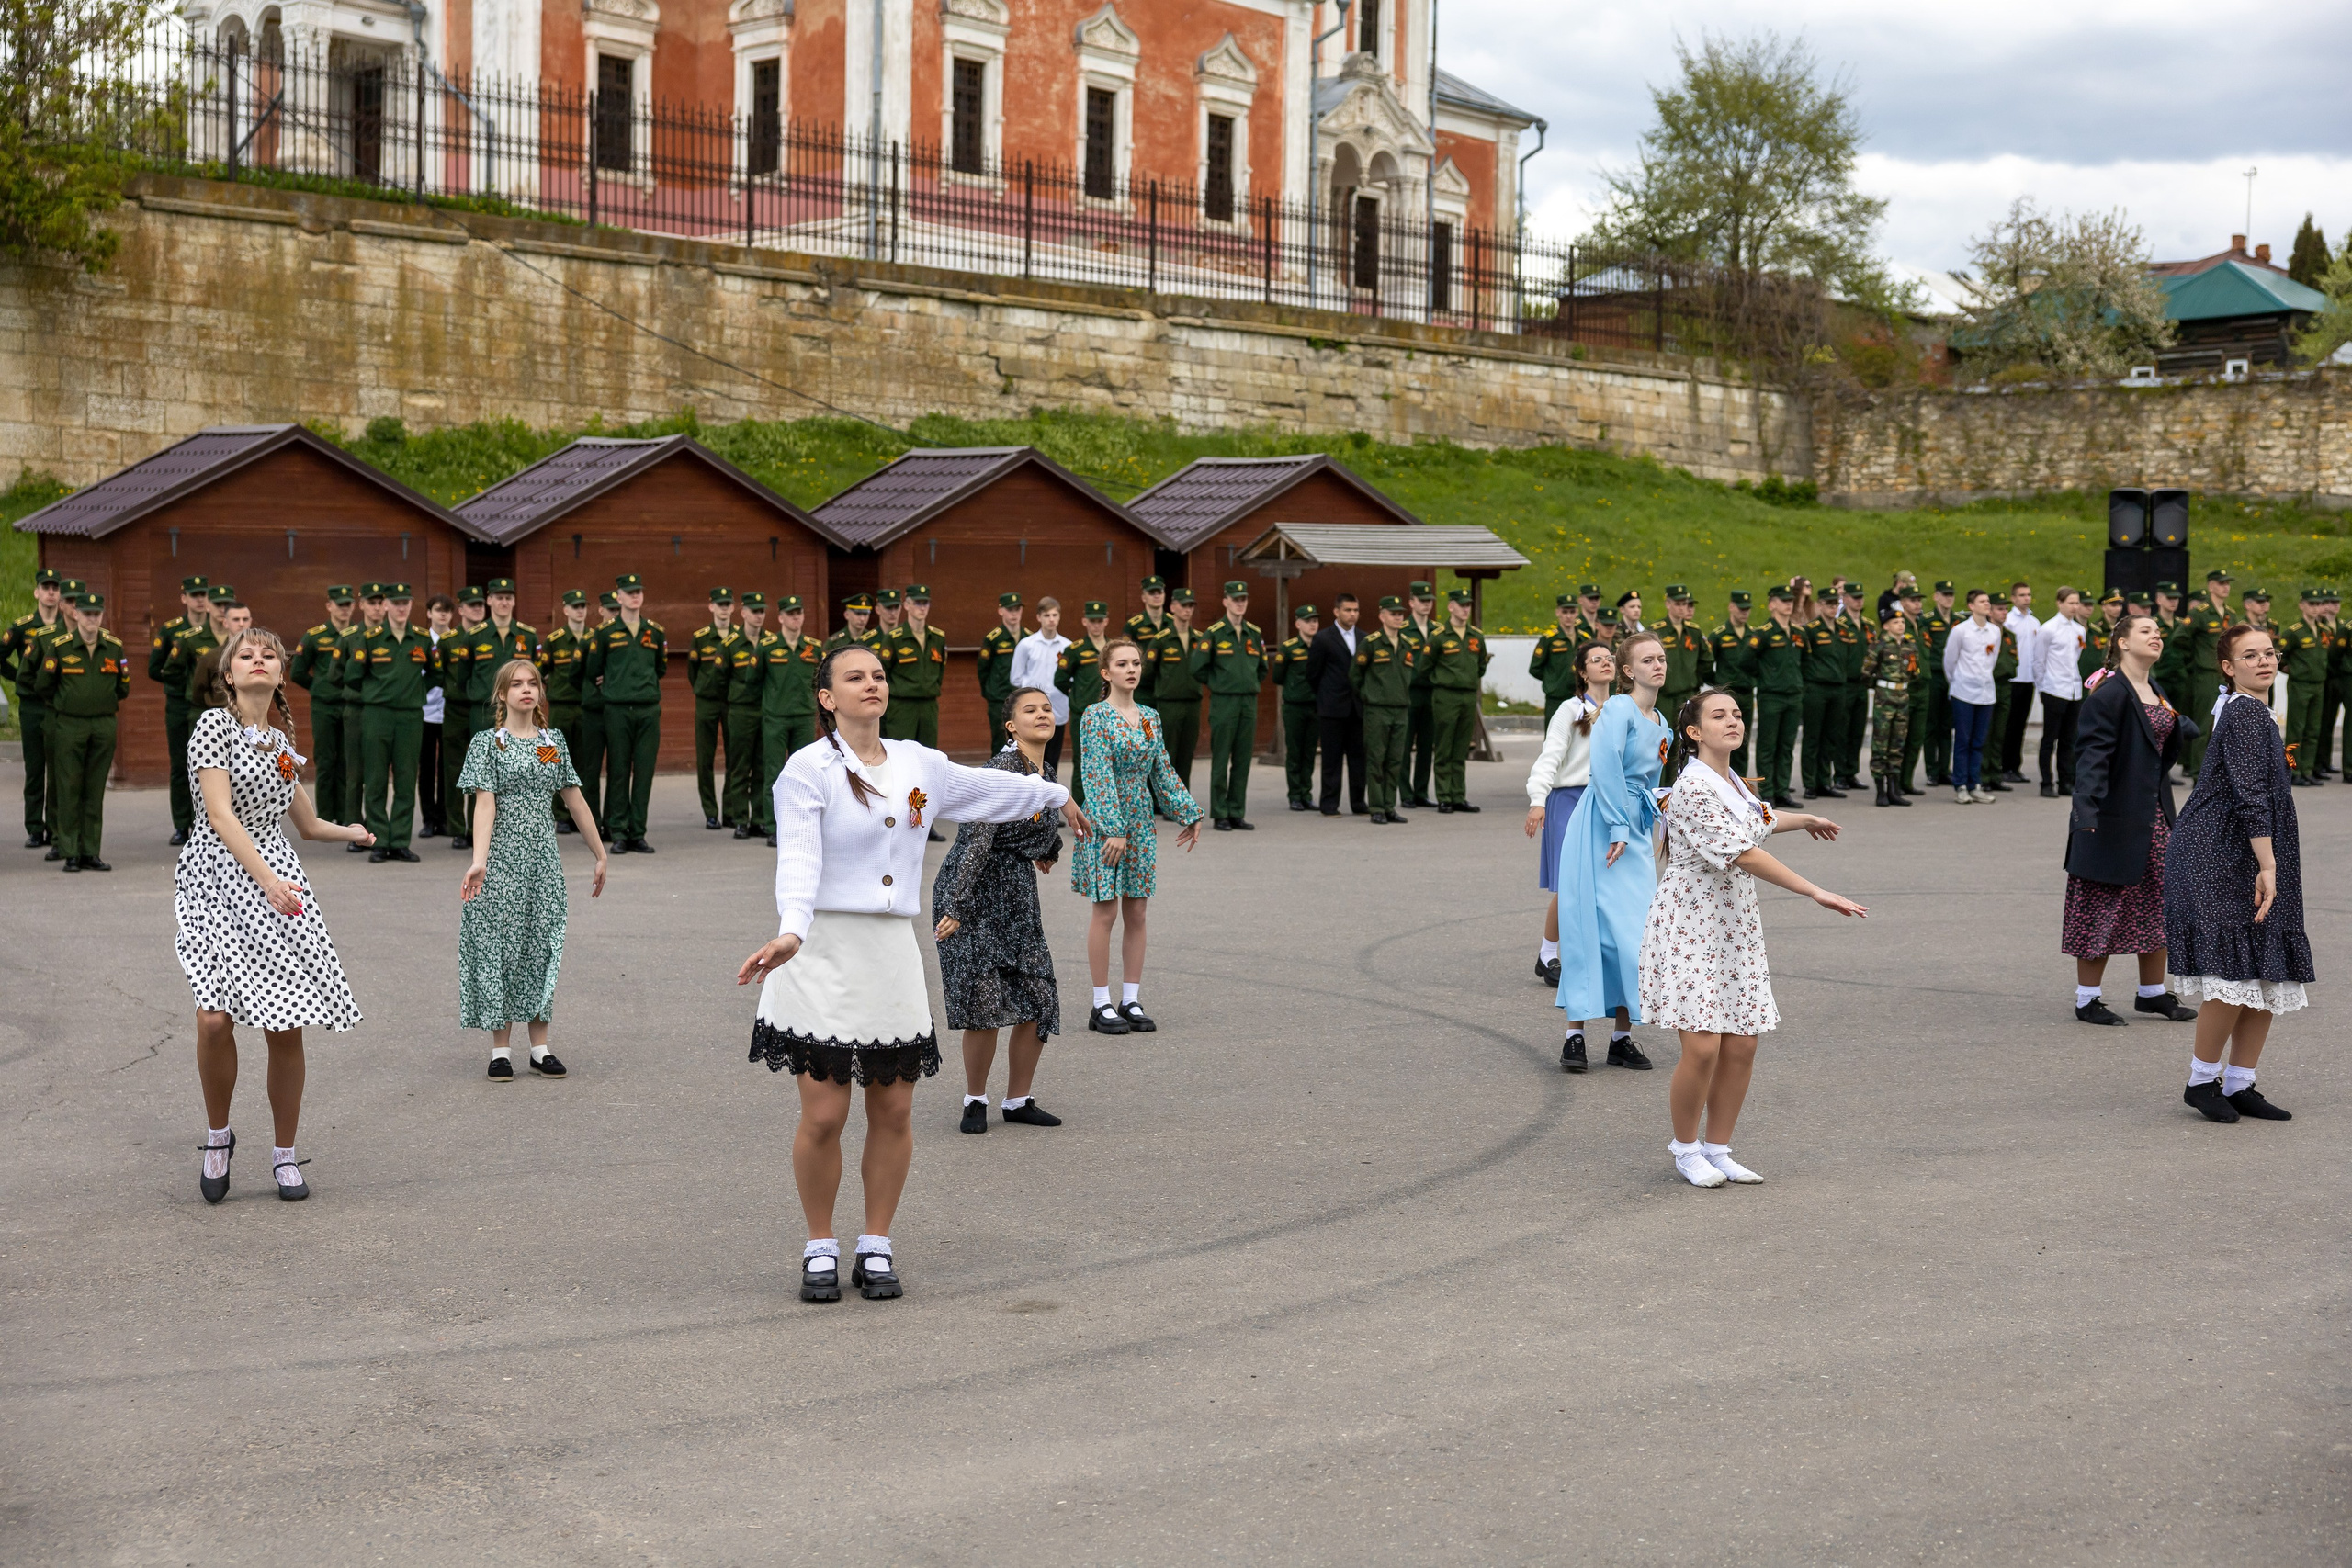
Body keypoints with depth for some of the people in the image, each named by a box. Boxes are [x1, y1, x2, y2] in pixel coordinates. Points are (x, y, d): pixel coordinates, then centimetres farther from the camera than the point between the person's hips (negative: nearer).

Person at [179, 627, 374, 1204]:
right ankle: (218, 1135, 6)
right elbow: (220, 814, -14)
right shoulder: (214, 723, -3)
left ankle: (285, 1155, 13)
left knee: (286, 1025, -1)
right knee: (215, 1016, -19)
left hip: (275, 876, 5)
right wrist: (266, 880, -22)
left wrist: (352, 832, 48)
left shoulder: (281, 743, 15)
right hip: (217, 879, -5)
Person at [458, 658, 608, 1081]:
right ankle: (501, 1049, 6)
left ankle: (540, 1047, 12)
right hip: (503, 857, -4)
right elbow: (484, 804, -12)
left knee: (541, 946, 5)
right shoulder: (488, 743, -2)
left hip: (543, 857, 4)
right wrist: (479, 861, -24)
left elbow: (575, 800, 12)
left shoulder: (553, 742, 10)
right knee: (500, 943, -1)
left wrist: (600, 855, 12)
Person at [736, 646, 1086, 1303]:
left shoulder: (918, 764, 10)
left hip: (891, 952, 5)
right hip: (822, 953, -5)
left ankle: (876, 1248, 21)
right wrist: (790, 932, -36)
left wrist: (1056, 796, 43)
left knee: (893, 1112, 6)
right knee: (823, 1116, -5)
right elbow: (799, 857, -20)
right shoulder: (809, 769, -7)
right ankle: (820, 1250, 14)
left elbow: (985, 787, 30)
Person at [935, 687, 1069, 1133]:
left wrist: (1050, 849, 45)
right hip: (973, 891, -8)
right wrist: (957, 907, -28)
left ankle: (1018, 1100, 18)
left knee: (1038, 1002, 4)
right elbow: (978, 839, -23)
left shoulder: (1043, 772, 8)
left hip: (1017, 894, 8)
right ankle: (975, 1101, 9)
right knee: (984, 1001, -10)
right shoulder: (1002, 769, -17)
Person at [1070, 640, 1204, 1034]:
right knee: (1106, 912, -2)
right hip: (1104, 822, -6)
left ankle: (1131, 1001, 14)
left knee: (1136, 913, 7)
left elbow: (1163, 772, 15)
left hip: (1140, 821, 6)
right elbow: (1098, 777, -16)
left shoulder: (1150, 717, 9)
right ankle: (1102, 1005, 5)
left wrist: (1188, 814, 12)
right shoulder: (1096, 716, -10)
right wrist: (1112, 829, -22)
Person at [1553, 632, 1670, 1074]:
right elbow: (1606, 766, -21)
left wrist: (1644, 826, 16)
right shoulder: (1619, 709, -9)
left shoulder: (1660, 724, 16)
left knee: (1635, 932, 3)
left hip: (1634, 832, 8)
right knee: (1590, 928, -7)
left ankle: (1623, 1037, 9)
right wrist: (1618, 827, -22)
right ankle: (1575, 1035, -3)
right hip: (1600, 828, -8)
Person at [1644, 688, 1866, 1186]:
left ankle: (1717, 1150, 19)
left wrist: (1807, 820, 50)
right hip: (1690, 927, -8)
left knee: (1741, 1047, 4)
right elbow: (1742, 854, -26)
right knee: (1702, 1047, -12)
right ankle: (1686, 1149, 10)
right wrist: (1815, 893, -29)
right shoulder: (1693, 789, -18)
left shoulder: (1733, 783, 10)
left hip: (1735, 925, 8)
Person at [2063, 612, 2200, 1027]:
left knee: (2159, 901, 13)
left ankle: (2152, 992, 26)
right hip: (2114, 817, -9)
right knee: (2103, 904, -1)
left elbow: (2163, 753, 17)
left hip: (2153, 815, 9)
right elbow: (2092, 752, -23)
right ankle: (2088, 998, 9)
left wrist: (2180, 728, -2)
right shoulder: (2108, 693, -15)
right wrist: (2087, 805, -35)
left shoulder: (2156, 693, 13)